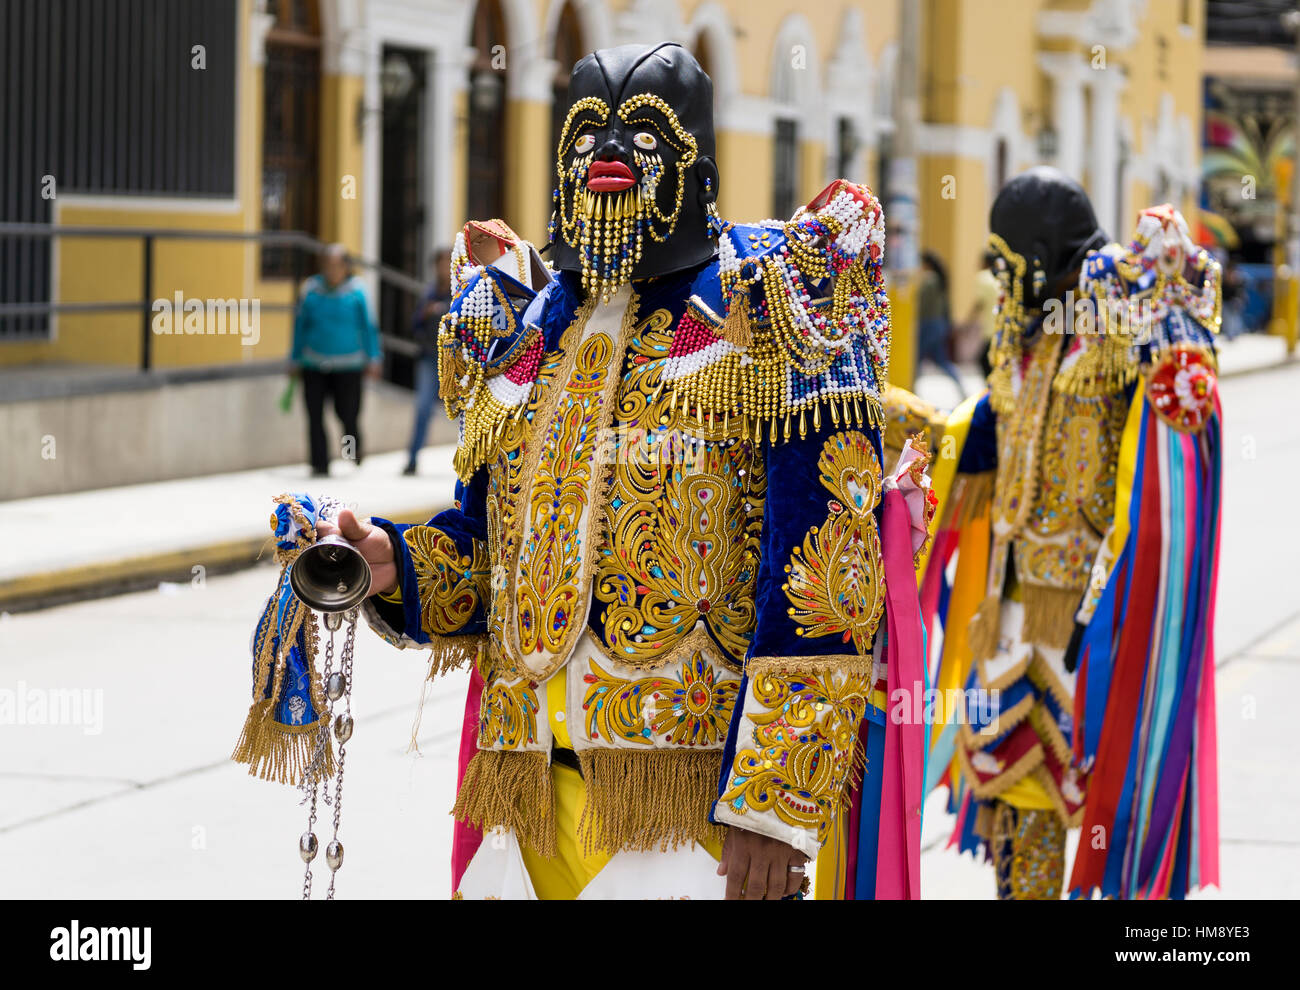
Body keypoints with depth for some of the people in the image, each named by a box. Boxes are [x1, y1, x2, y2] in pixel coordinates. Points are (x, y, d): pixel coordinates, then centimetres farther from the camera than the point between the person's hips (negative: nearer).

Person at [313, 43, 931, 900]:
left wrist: (776, 800, -18)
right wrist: (396, 569, 0)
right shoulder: (518, 337, 17)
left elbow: (825, 571, -11)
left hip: (701, 786, -5)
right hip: (538, 793, 6)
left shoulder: (768, 311, -3)